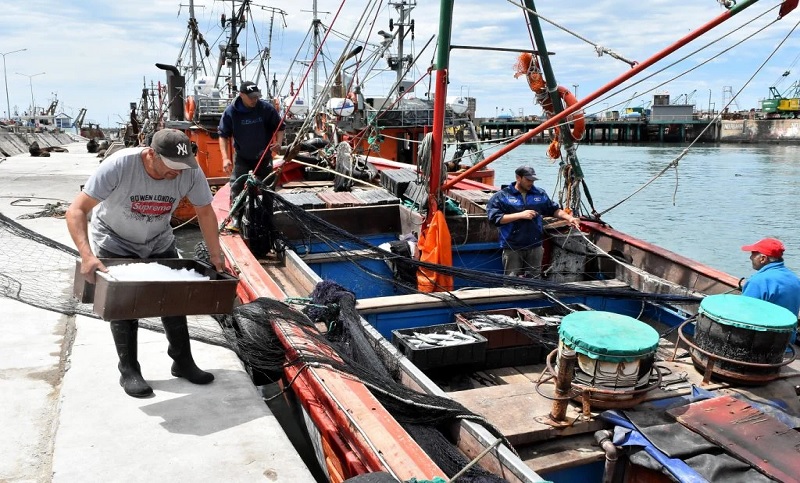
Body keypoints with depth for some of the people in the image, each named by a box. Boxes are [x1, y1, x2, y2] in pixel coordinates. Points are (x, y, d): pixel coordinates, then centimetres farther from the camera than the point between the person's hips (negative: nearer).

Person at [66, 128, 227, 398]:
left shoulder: (190, 173, -26)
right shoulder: (119, 166, -35)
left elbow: (205, 212, -9)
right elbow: (76, 210, -33)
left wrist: (216, 255, -12)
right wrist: (86, 255, -46)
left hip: (159, 243, 3)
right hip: (115, 244, -3)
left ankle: (183, 362, 19)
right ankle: (129, 372, 10)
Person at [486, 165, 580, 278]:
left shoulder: (540, 194, 12)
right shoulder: (502, 196, -4)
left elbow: (554, 209, 21)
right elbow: (495, 218, -13)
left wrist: (569, 217, 4)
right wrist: (520, 215, -16)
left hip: (535, 247, 4)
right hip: (512, 248, -4)